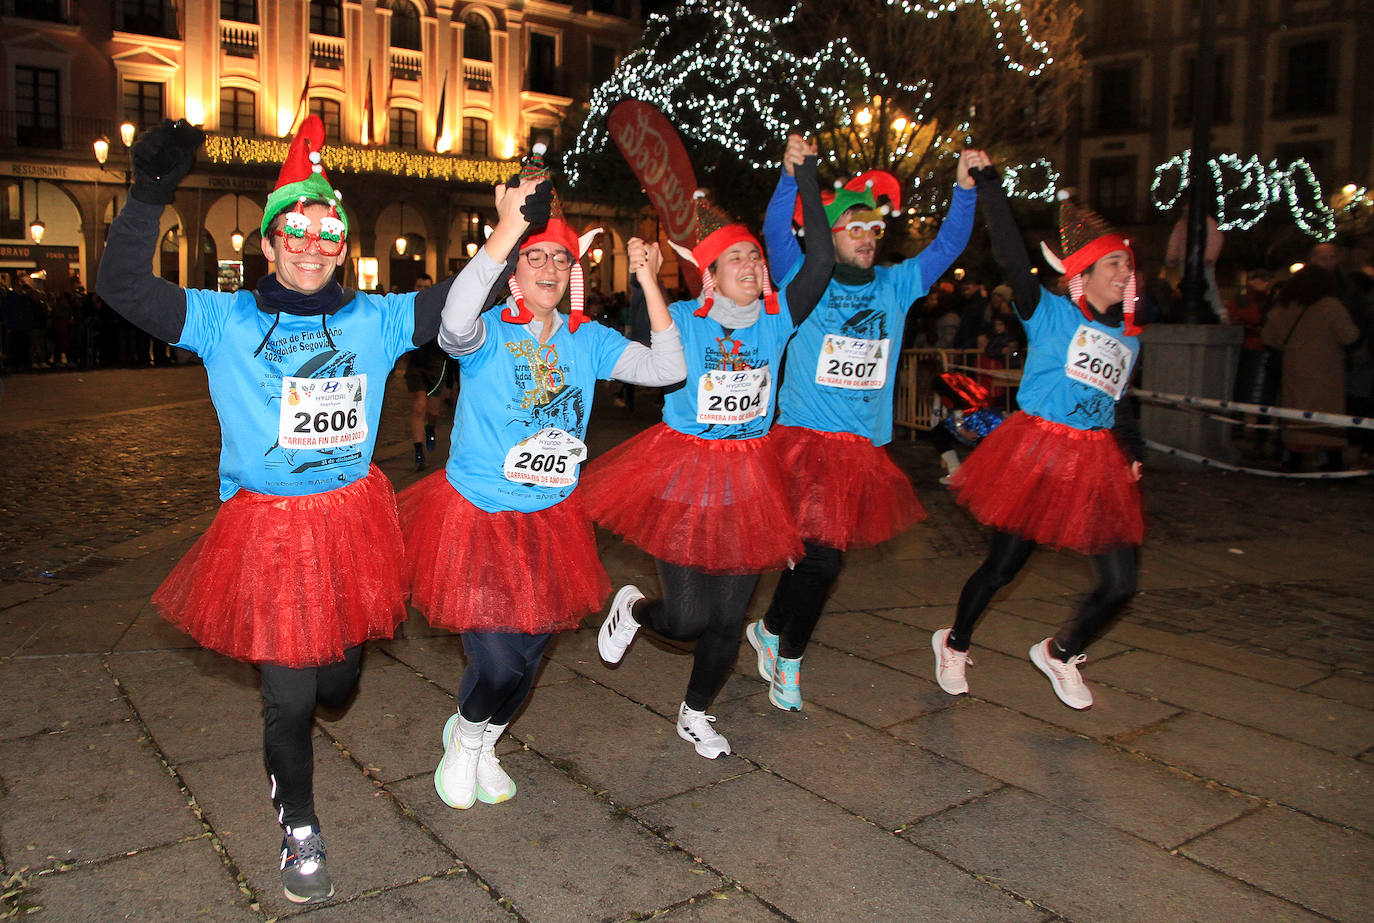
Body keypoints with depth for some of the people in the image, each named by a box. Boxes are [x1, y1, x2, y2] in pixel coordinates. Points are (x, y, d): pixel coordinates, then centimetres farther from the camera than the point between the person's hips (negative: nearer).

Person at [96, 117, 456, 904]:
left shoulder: (375, 321, 1)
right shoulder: (226, 321, -2)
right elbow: (122, 285, -8)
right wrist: (150, 197, -19)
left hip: (351, 519, 3)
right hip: (267, 527, -2)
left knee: (339, 678, 16)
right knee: (288, 694, 4)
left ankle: (290, 735, 56)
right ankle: (301, 831, 30)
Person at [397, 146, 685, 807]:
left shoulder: (588, 341, 0)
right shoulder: (488, 336, -12)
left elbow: (667, 369, -8)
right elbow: (456, 321, -37)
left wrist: (650, 282, -14)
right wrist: (506, 230, -40)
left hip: (551, 519, 5)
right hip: (476, 515, -4)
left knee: (529, 654, 14)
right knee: (497, 662, -9)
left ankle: (479, 741, 45)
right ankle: (465, 739, 28)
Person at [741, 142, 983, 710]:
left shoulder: (894, 286, 12)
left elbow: (948, 245, 12)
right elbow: (776, 232, -11)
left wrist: (966, 187, 1)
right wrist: (792, 175, -23)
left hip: (864, 449, 5)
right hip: (805, 440, -4)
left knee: (817, 551, 10)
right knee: (821, 556, -7)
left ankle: (769, 630, 33)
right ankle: (788, 663, 14)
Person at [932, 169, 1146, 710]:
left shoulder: (1128, 337, 15)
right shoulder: (1051, 314, -5)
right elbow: (1011, 259, -17)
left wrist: (1134, 452, 11)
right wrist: (988, 184, -21)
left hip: (1097, 465, 6)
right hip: (1037, 452, -6)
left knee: (1120, 584, 3)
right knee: (1003, 566, 3)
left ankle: (1059, 653, 29)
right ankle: (955, 645, 30)